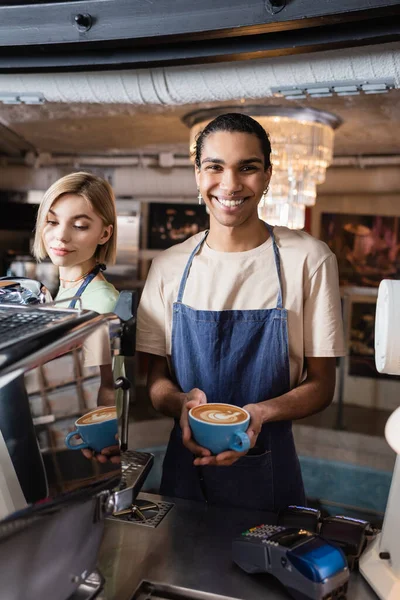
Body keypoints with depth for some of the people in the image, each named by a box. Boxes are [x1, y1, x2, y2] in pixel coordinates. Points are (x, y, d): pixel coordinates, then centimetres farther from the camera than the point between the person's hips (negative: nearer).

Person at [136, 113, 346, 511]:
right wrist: (182, 402, -20)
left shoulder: (309, 259, -10)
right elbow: (156, 380, 2)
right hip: (185, 463, 3)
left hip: (267, 471, -2)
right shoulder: (168, 266, -2)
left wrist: (259, 413, -25)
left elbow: (321, 384, -6)